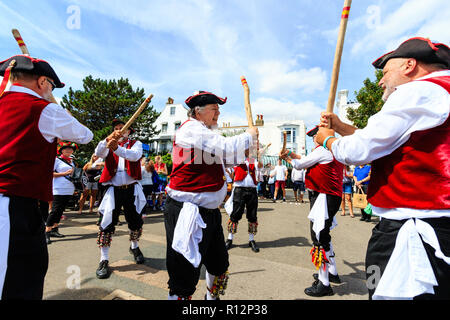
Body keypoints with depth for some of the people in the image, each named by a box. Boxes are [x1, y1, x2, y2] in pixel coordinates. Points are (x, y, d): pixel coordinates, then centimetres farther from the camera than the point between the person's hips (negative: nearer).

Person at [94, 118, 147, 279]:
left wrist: (117, 148, -35)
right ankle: (104, 261, 10)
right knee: (106, 224, -5)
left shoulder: (136, 144, 6)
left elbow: (135, 155, -18)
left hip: (132, 189, 0)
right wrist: (108, 139, -32)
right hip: (113, 189, 1)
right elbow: (98, 153, -13)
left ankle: (134, 247, 38)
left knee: (136, 222, 11)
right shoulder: (108, 145, 11)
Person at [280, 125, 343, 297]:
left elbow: (300, 165, -6)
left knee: (319, 237, -5)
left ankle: (324, 284, 6)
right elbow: (308, 162, 23)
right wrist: (292, 155, 24)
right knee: (323, 235, 21)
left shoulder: (322, 150, -13)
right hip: (331, 197, 11)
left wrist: (288, 158, 12)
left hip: (324, 198, -11)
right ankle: (332, 273, 36)